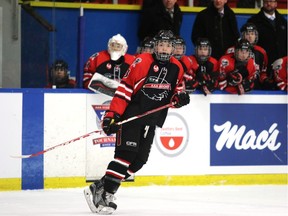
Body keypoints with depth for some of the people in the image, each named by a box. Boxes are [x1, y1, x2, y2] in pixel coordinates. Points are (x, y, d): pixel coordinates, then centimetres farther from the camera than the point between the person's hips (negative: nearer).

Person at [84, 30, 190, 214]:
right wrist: (112, 115, -18)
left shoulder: (177, 68, 7)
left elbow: (177, 89, 19)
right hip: (131, 114, -6)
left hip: (151, 120, 6)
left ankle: (99, 188, 8)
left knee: (140, 159, 2)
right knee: (126, 153, -18)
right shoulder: (142, 62, -11)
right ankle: (105, 194, -18)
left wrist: (179, 97, -6)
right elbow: (124, 89, -12)